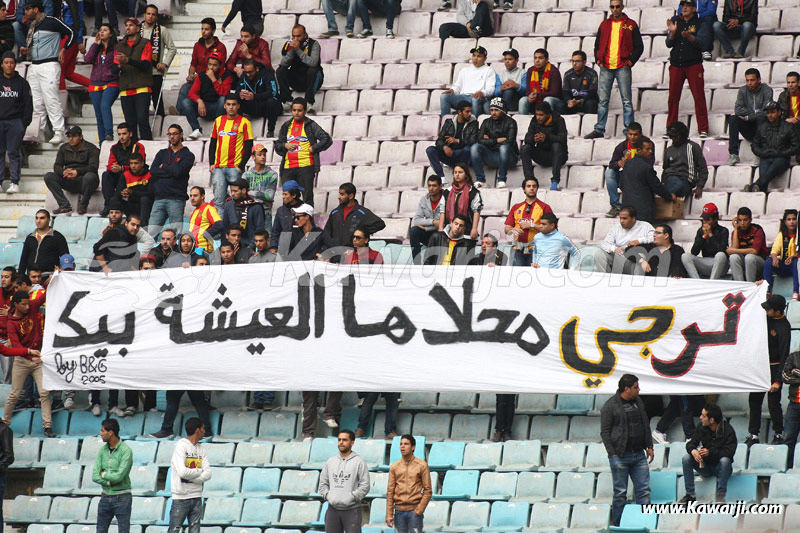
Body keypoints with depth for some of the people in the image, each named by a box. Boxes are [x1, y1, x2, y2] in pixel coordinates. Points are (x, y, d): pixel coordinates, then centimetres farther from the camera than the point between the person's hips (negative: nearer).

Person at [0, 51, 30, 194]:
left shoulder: (21, 83, 6)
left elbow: (28, 104, 6)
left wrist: (25, 123, -3)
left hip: (15, 122, -2)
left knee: (13, 153, -4)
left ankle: (15, 182, -3)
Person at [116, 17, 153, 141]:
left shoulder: (145, 44, 5)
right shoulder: (120, 46, 18)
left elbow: (145, 65, -8)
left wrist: (128, 60, -21)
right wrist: (120, 65, -10)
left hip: (142, 89, -4)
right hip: (125, 90, 4)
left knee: (142, 120, -14)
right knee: (130, 123, 2)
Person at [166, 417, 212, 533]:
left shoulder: (201, 448, 10)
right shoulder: (181, 446, -9)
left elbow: (208, 474, 2)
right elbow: (182, 472, -21)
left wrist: (191, 477, -11)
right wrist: (199, 471, -6)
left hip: (197, 497, 6)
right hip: (181, 498, -6)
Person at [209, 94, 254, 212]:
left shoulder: (244, 122, 1)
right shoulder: (218, 121, 13)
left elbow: (249, 147, -2)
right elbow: (212, 144, 18)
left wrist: (241, 166, -10)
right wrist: (211, 163, 6)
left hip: (235, 168, -4)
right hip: (218, 168, 4)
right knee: (218, 201, -1)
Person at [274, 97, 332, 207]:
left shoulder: (310, 126, 3)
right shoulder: (286, 126, 15)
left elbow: (327, 140, -2)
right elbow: (277, 146, 19)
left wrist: (313, 149, -7)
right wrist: (285, 145, -2)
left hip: (306, 166, -4)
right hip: (288, 167, 4)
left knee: (307, 197, -3)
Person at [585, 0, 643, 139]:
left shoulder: (630, 25, 5)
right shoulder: (604, 25, 14)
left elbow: (639, 47, 5)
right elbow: (597, 45, 21)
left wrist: (630, 61, -6)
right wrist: (598, 60, 6)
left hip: (623, 67, -3)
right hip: (606, 68, 3)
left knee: (627, 100, -3)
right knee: (602, 100, 3)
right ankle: (599, 129, 7)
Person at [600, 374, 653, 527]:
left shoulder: (638, 402, 13)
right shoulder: (610, 405, -7)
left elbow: (645, 426, 22)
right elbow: (605, 432, -7)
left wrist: (649, 446, 16)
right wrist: (612, 454, -12)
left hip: (639, 455, 6)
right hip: (620, 456, -6)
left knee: (644, 490, 1)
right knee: (620, 493, 0)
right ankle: (617, 525, 9)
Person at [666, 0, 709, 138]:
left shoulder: (699, 23, 1)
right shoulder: (675, 21, 8)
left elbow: (701, 44, -9)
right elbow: (669, 44, 5)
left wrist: (689, 36, -25)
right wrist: (672, 32, -14)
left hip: (694, 64, -3)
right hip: (676, 65, 3)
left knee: (699, 97, -6)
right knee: (673, 98, 3)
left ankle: (703, 129, -4)